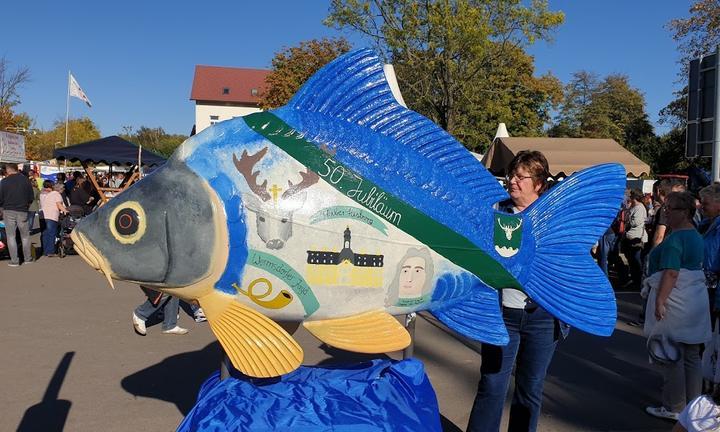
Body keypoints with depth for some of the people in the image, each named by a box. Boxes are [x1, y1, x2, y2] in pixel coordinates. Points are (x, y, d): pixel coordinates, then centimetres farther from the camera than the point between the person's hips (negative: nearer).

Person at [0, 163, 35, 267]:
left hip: (9, 211, -2)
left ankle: (14, 260, 4)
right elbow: (31, 197, 3)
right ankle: (28, 258, 17)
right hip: (23, 212, 2)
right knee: (25, 236, 14)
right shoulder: (25, 180, -2)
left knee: (11, 236, 5)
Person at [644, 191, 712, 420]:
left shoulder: (675, 239, -16)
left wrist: (660, 301, -23)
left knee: (671, 357, 1)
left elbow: (671, 273, -24)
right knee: (691, 356, 14)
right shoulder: (696, 236, 13)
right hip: (697, 302, 9)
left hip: (676, 304, -9)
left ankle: (674, 408, 10)